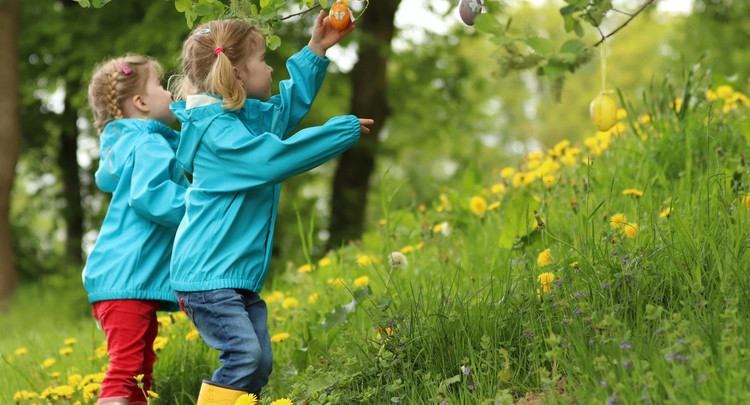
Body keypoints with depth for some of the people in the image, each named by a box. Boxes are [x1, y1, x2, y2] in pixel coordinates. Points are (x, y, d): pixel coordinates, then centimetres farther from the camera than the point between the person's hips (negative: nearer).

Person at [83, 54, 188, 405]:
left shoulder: (122, 145, 20)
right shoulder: (150, 146, -11)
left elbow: (106, 179, 40)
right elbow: (148, 195, -27)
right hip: (126, 280, -11)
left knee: (140, 374, 11)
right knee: (125, 366, -17)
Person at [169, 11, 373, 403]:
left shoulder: (246, 116, 15)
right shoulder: (216, 130, -16)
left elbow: (287, 106, 33)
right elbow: (273, 158, -27)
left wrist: (316, 50, 27)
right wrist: (344, 129, -19)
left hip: (239, 276, 10)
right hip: (207, 273, -10)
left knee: (259, 363, 6)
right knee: (242, 354, -21)